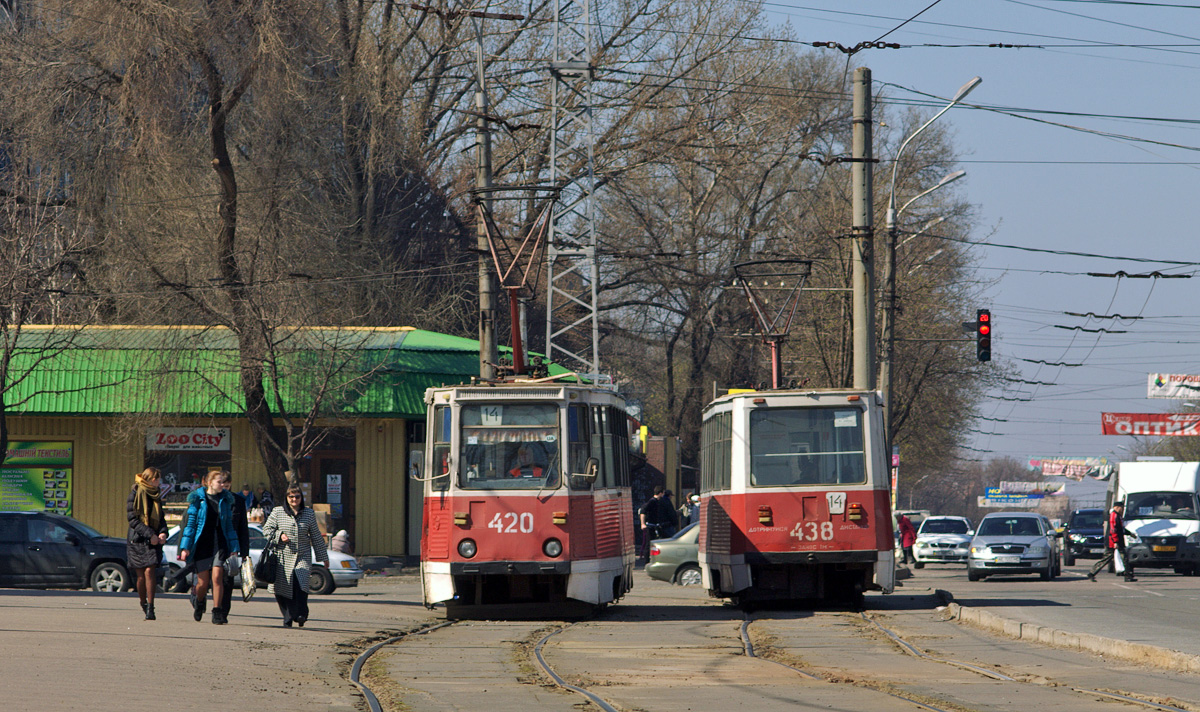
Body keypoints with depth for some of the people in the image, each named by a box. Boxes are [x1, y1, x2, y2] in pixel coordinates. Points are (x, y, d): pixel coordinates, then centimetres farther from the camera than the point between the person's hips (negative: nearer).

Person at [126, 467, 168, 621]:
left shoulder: (156, 496, 12)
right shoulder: (135, 494, -4)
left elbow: (161, 517, 17)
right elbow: (132, 519, -9)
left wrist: (162, 533, -4)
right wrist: (149, 534, -17)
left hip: (153, 540, 2)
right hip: (137, 539, -2)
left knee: (149, 572, -11)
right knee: (140, 575, 3)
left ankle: (150, 608, -14)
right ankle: (143, 603, 24)